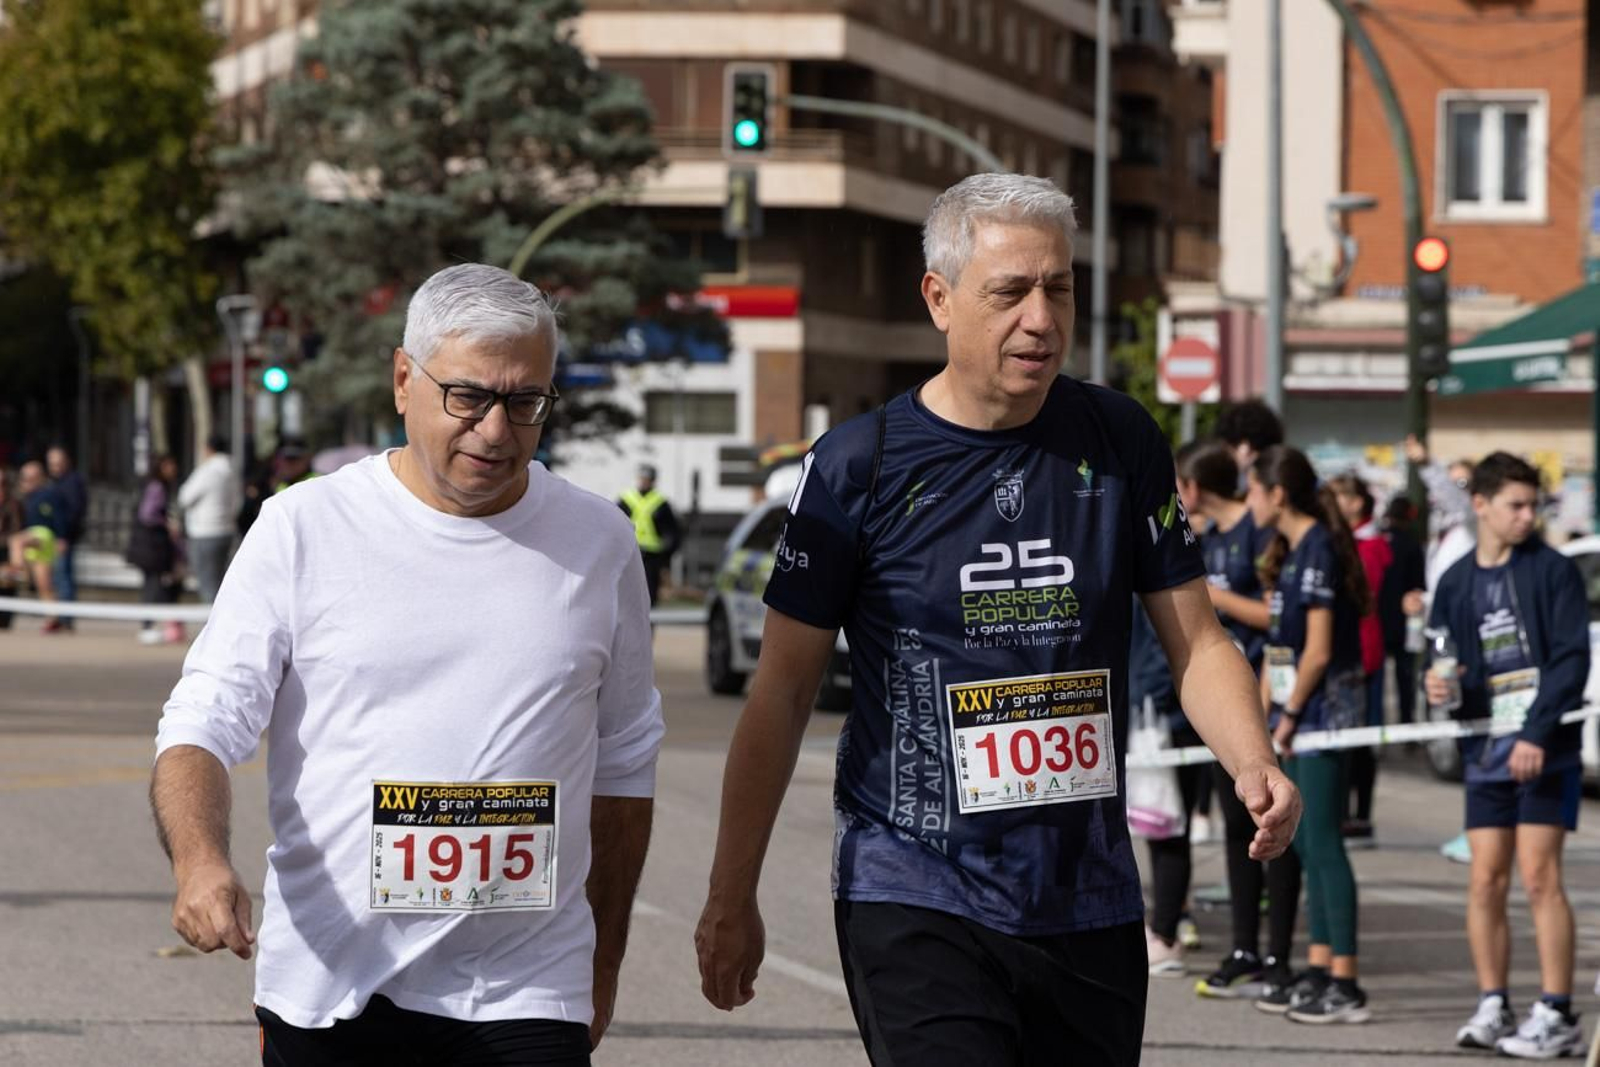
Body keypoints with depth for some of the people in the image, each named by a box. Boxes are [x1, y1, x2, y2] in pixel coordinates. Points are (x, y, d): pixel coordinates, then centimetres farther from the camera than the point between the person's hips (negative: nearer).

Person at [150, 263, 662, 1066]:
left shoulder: (597, 544, 8)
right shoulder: (304, 528, 0)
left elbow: (623, 763, 16)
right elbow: (204, 722, -4)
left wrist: (604, 964, 17)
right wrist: (200, 861, -24)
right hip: (328, 993, -1)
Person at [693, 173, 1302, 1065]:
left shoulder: (1123, 443, 5)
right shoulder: (861, 466, -4)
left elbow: (1197, 643, 8)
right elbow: (784, 691, 0)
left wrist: (1253, 764, -13)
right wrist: (733, 898, 1)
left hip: (1092, 908, 4)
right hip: (916, 904, -4)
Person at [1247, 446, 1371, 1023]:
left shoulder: (1319, 548, -15)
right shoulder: (1291, 551, 14)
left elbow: (1318, 650, -19)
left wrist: (1290, 712, -10)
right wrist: (1263, 713, 13)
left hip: (1325, 708, -10)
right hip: (1298, 713, 10)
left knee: (1322, 842, -9)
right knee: (1307, 843, 12)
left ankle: (1345, 985, -8)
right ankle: (1318, 971, 18)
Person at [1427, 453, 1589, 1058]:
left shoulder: (1552, 571, -2)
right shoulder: (1456, 584, 11)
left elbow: (1572, 657, -8)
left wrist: (1538, 733, -17)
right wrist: (1437, 687, -6)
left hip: (1545, 750, -4)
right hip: (1487, 752, 4)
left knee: (1539, 876, -9)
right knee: (1485, 881, 2)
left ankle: (1557, 1015, -6)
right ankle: (1492, 1007, 12)